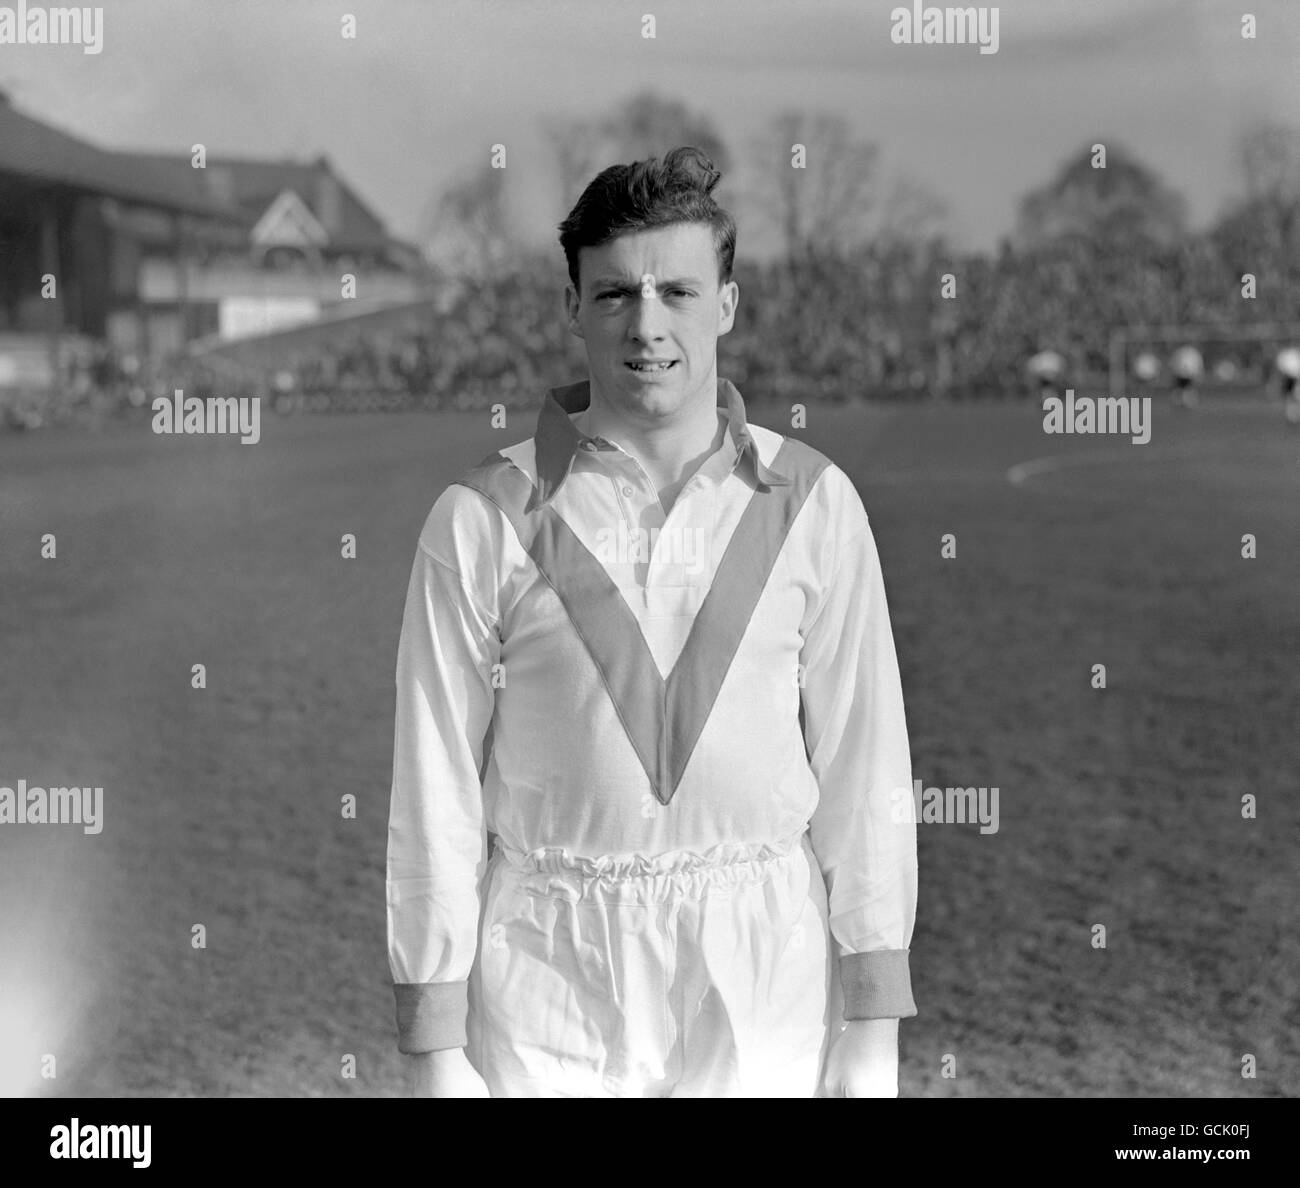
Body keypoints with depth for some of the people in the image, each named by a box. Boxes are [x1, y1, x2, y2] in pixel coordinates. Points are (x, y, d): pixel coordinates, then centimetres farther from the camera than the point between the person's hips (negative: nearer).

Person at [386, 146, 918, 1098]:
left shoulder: (814, 506, -1)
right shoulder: (482, 521, -4)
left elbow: (863, 768, 1)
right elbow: (436, 790, -2)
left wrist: (873, 1033, 1)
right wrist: (436, 1051, -2)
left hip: (759, 982, 1)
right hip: (548, 988, -1)